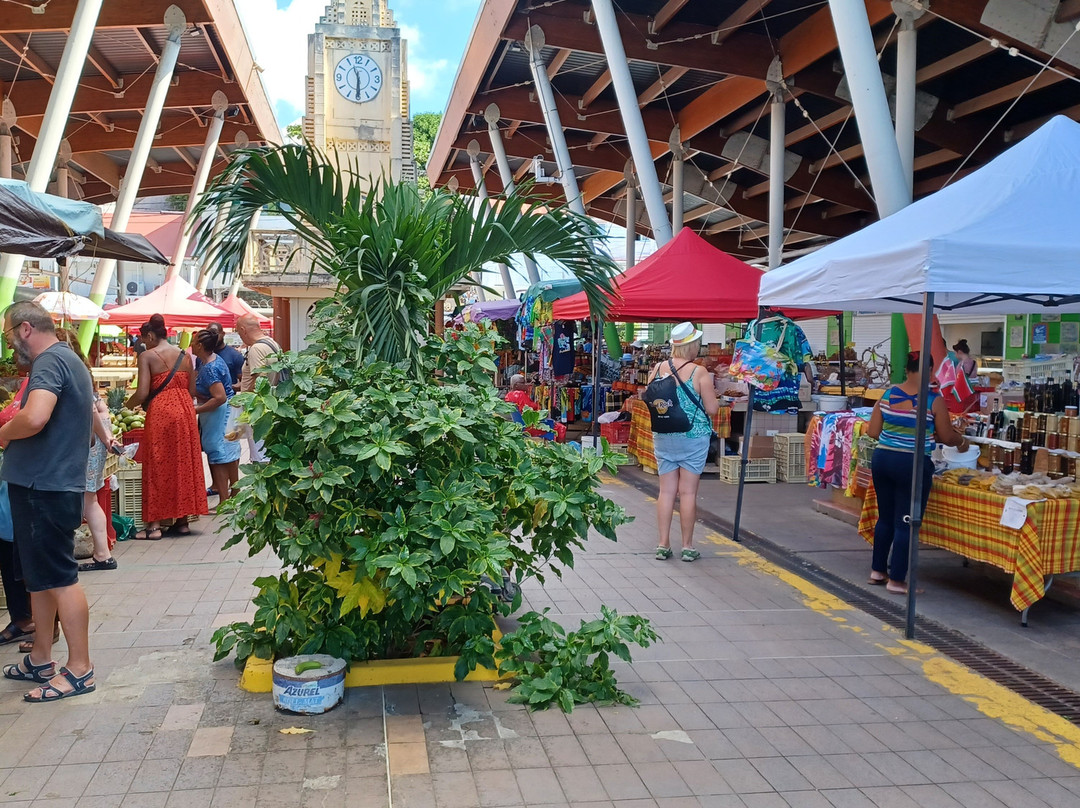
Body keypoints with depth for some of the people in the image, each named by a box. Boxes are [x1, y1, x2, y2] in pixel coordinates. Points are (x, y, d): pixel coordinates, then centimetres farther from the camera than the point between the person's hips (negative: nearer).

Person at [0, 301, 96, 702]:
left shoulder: (50, 361, -15)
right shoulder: (68, 360, 18)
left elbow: (34, 418, -32)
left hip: (45, 486, -10)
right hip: (48, 484, 10)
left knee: (59, 578, -5)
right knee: (39, 575, 18)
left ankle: (79, 669, 2)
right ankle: (40, 659, 29)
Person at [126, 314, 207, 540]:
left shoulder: (147, 356, -4)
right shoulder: (184, 355, 9)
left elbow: (142, 393, -10)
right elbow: (192, 390, 9)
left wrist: (127, 405, 8)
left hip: (160, 412, -4)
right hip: (185, 411, 5)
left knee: (158, 467, 2)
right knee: (183, 463, 10)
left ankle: (155, 525, 2)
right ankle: (183, 520, 14)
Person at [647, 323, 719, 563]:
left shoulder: (657, 369, -2)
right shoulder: (699, 373, -13)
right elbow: (712, 409, -10)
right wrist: (715, 401, 11)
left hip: (663, 437, 4)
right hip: (693, 437, -3)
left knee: (666, 491, 9)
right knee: (688, 492, 3)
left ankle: (663, 545, 11)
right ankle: (687, 546, 10)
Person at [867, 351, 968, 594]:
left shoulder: (888, 394, 3)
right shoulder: (934, 400, -9)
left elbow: (873, 432, 5)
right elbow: (946, 437, -2)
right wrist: (962, 441, 19)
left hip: (882, 458, 5)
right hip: (912, 464, -5)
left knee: (885, 517, 18)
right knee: (905, 523, 4)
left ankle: (878, 570, 28)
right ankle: (896, 580, 9)